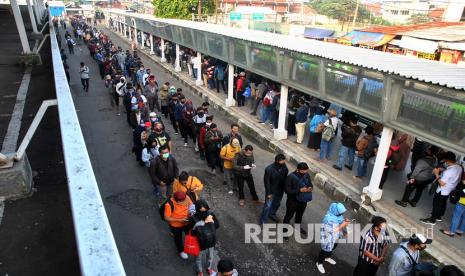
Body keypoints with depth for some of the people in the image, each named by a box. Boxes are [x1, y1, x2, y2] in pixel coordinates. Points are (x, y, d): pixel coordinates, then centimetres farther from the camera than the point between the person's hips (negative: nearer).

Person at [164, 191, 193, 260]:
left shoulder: (186, 198, -25)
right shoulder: (169, 204, -36)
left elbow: (191, 206, -6)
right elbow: (167, 218, -25)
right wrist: (179, 220, -31)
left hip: (187, 222, 3)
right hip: (176, 225, -3)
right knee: (178, 238, 25)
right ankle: (181, 251, 56)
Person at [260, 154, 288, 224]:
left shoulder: (284, 166, -14)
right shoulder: (269, 169, -29)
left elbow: (285, 177, 2)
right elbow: (266, 182, -20)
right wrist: (269, 193, -15)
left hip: (280, 190, 6)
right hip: (272, 191, -6)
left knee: (277, 203, 25)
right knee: (268, 205, 5)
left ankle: (272, 214, 51)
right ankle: (263, 221, 23)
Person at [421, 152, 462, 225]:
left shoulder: (449, 171, -34)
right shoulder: (459, 167, -7)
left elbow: (442, 183, -27)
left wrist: (437, 174, -18)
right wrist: (443, 171, 0)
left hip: (442, 191, -8)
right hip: (449, 190, 8)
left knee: (436, 204, 8)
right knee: (443, 203, 25)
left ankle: (432, 220, 21)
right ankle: (439, 216, 44)